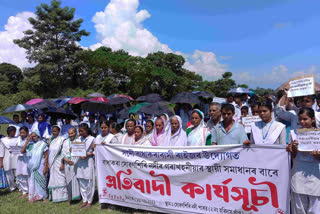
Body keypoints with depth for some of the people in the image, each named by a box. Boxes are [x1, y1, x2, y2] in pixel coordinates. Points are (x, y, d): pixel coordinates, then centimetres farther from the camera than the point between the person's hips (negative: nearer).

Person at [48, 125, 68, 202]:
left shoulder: (62, 139, -8)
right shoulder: (51, 140, 12)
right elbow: (49, 152, 16)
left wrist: (63, 164, -17)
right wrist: (48, 162, 11)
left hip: (58, 161, -6)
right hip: (52, 162, 6)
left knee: (59, 178, -2)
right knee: (53, 178, 11)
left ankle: (61, 196, 7)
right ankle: (53, 196, 21)